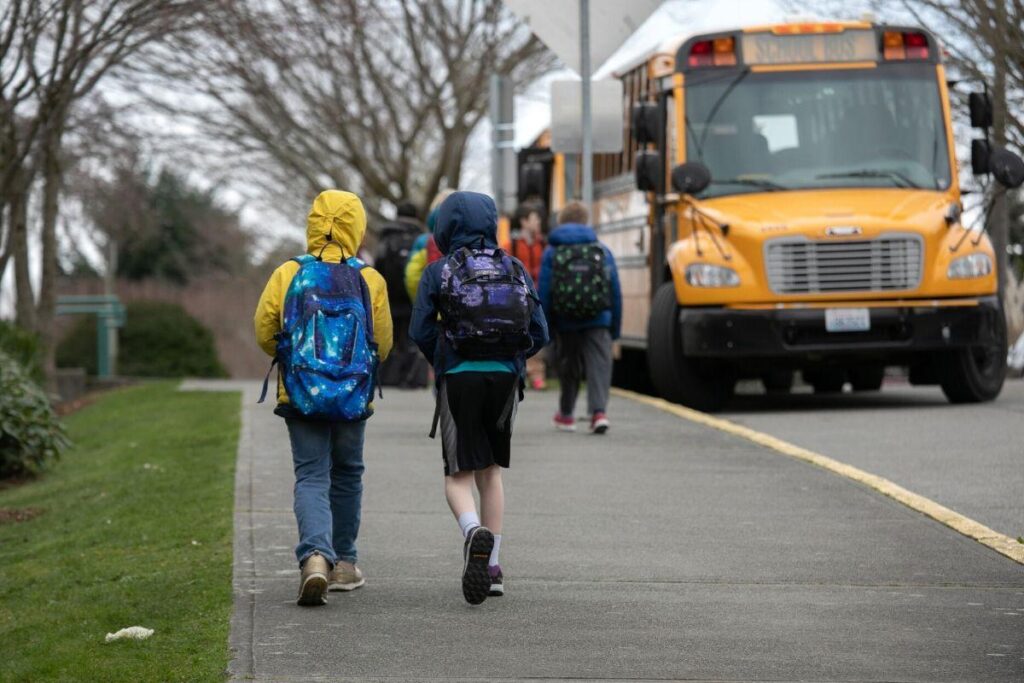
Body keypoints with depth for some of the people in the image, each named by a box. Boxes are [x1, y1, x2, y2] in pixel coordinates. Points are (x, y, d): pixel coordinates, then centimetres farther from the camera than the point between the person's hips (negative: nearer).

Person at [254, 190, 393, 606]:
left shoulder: (288, 274, -5)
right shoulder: (369, 281, -4)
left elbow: (264, 332, -2)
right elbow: (383, 343, 2)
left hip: (299, 395, -1)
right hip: (353, 395, 1)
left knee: (311, 478, 0)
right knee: (346, 475, 19)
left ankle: (315, 556, -24)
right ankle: (342, 564, 27)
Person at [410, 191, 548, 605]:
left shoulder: (439, 272, 0)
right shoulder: (514, 270, 7)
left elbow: (421, 331, -3)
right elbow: (539, 333, 4)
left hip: (459, 380, -3)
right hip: (506, 378, 3)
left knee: (459, 477, 2)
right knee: (490, 471, 18)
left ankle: (475, 532, -31)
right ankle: (492, 567, 12)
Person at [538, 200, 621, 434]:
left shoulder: (552, 252, 0)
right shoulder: (602, 251, 5)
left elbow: (544, 293, -4)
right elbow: (616, 292, 6)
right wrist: (615, 327, 16)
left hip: (565, 323, 0)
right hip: (598, 322, 0)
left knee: (568, 369, 16)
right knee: (599, 366, -3)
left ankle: (566, 414, 31)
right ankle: (599, 411, -22)